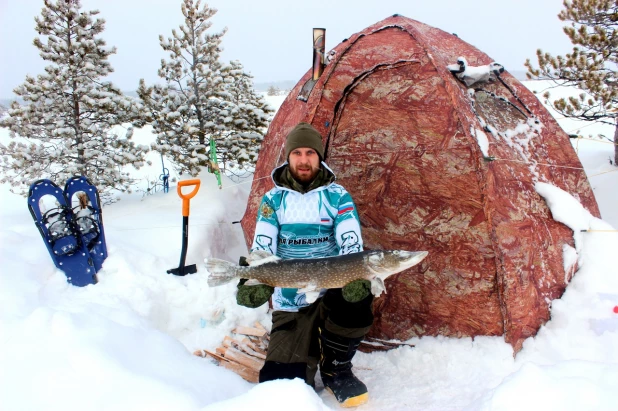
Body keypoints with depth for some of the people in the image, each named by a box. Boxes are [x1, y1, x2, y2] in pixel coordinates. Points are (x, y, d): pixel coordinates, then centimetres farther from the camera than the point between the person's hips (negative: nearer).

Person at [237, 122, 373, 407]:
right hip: (290, 306, 1)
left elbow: (351, 243, -11)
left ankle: (336, 368, -5)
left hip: (332, 292, 0)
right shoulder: (273, 199, 3)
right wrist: (254, 281, -27)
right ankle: (308, 350, 25)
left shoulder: (337, 196, 1)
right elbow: (262, 248, -6)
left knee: (356, 296, -36)